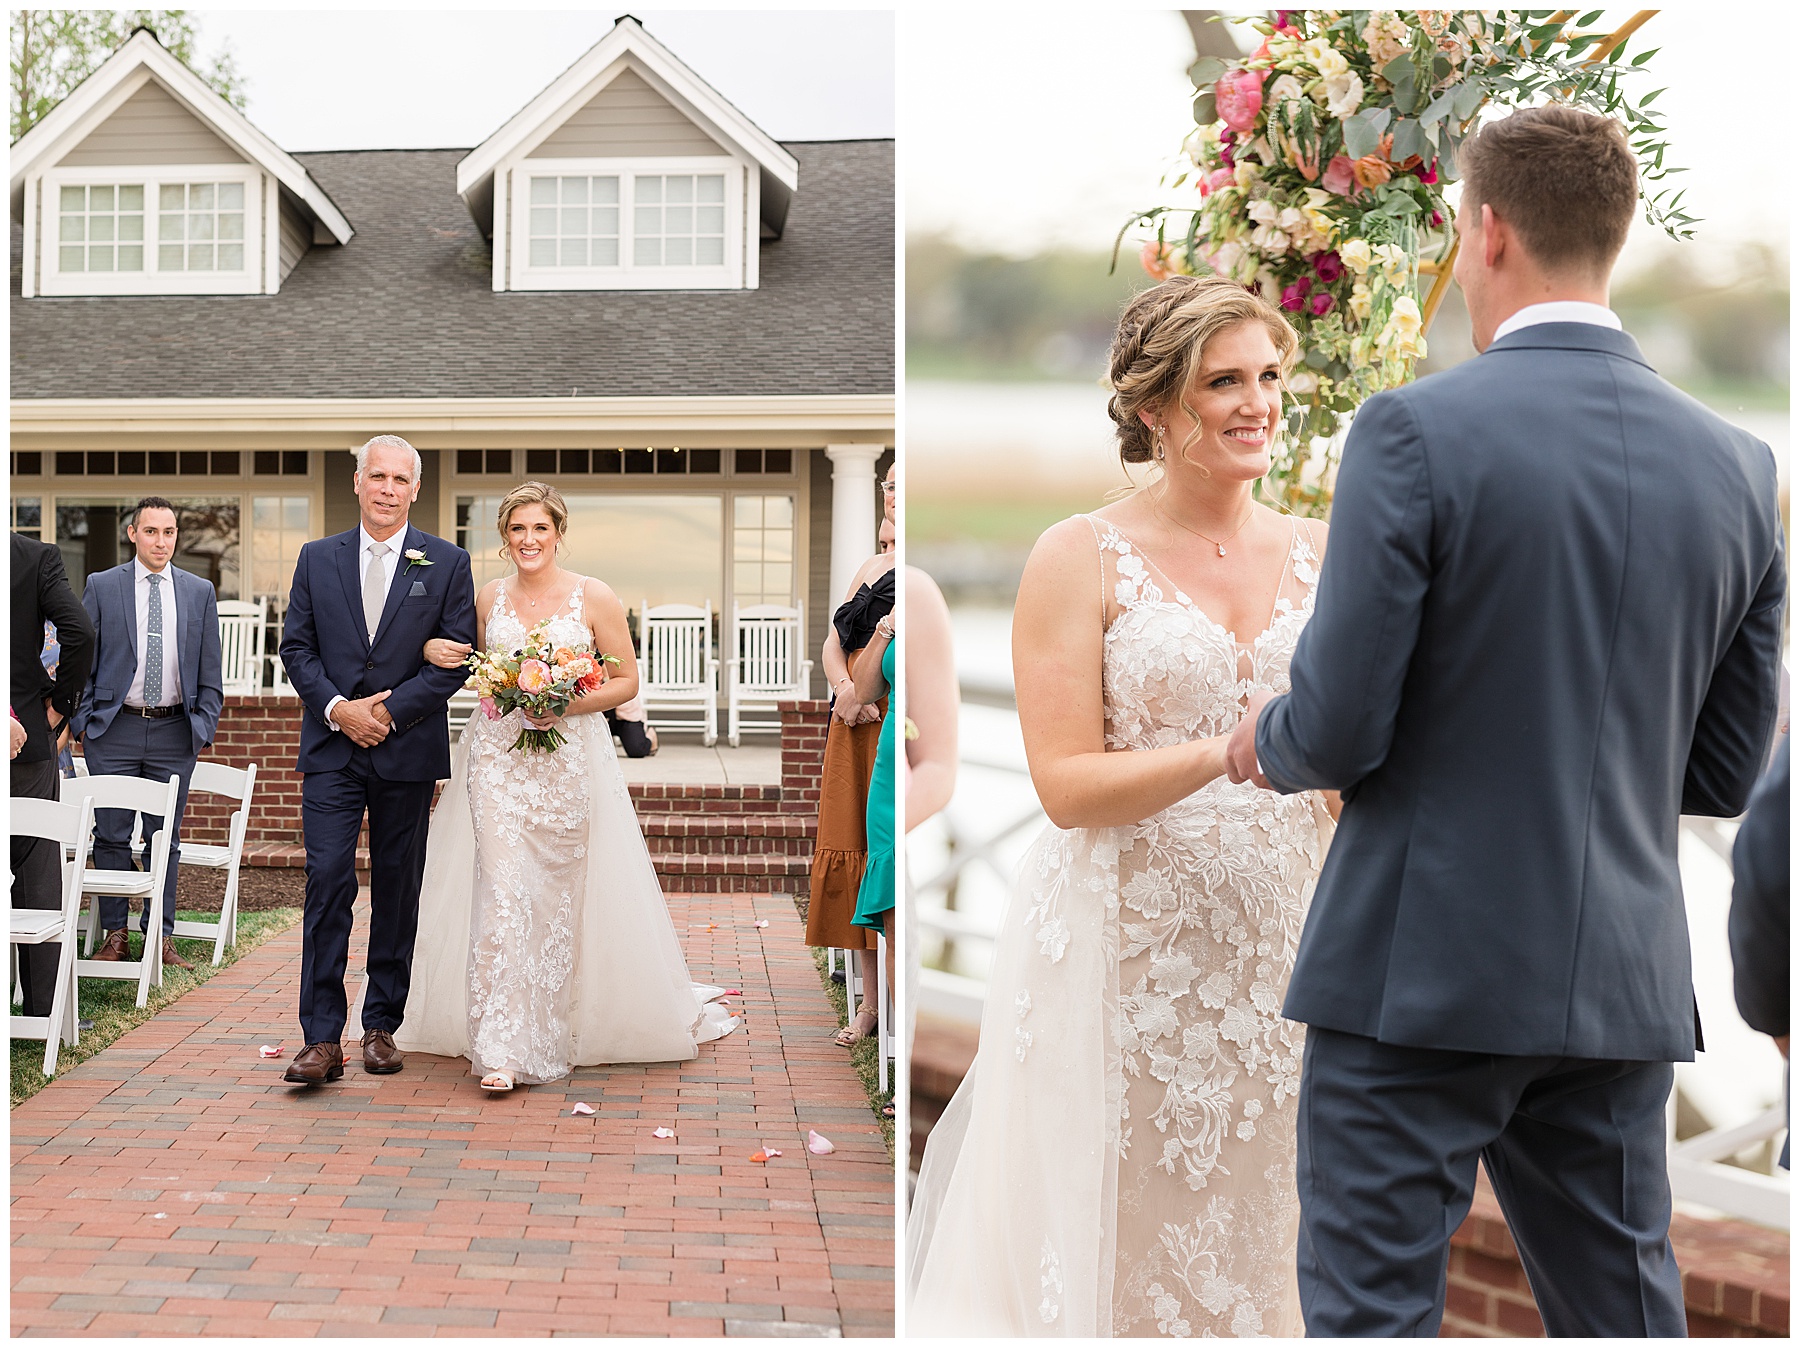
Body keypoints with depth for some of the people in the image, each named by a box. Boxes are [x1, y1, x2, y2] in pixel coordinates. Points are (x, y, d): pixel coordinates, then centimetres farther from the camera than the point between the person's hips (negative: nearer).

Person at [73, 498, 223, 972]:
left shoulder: (200, 592, 8)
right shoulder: (101, 586, 3)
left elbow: (211, 671, 10)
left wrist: (203, 727, 2)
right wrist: (82, 722, -2)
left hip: (175, 732, 1)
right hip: (114, 727, -1)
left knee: (166, 838, 5)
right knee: (111, 836, 2)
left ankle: (161, 937, 12)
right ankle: (114, 933, 12)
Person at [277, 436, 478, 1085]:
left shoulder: (447, 563, 3)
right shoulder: (318, 558, 8)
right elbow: (296, 646, 6)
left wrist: (389, 711, -11)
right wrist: (338, 709, -9)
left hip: (408, 750, 0)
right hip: (331, 749, 0)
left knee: (397, 890, 7)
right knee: (327, 883, -8)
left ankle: (382, 1026, 18)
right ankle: (322, 1039, -8)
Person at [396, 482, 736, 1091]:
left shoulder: (594, 598, -4)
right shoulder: (489, 598, 6)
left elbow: (627, 680, 0)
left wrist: (568, 706, -15)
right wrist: (436, 651, 1)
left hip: (569, 760, -1)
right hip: (498, 757, 1)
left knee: (559, 894, 6)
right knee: (503, 891, -9)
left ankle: (551, 1030, 25)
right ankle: (502, 1046, -9)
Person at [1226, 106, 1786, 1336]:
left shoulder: (1418, 430, -13)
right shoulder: (1736, 466, 4)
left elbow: (1340, 730, -14)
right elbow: (1724, 773, 9)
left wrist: (1268, 738, 8)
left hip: (1422, 972, -5)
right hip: (1623, 981, 6)